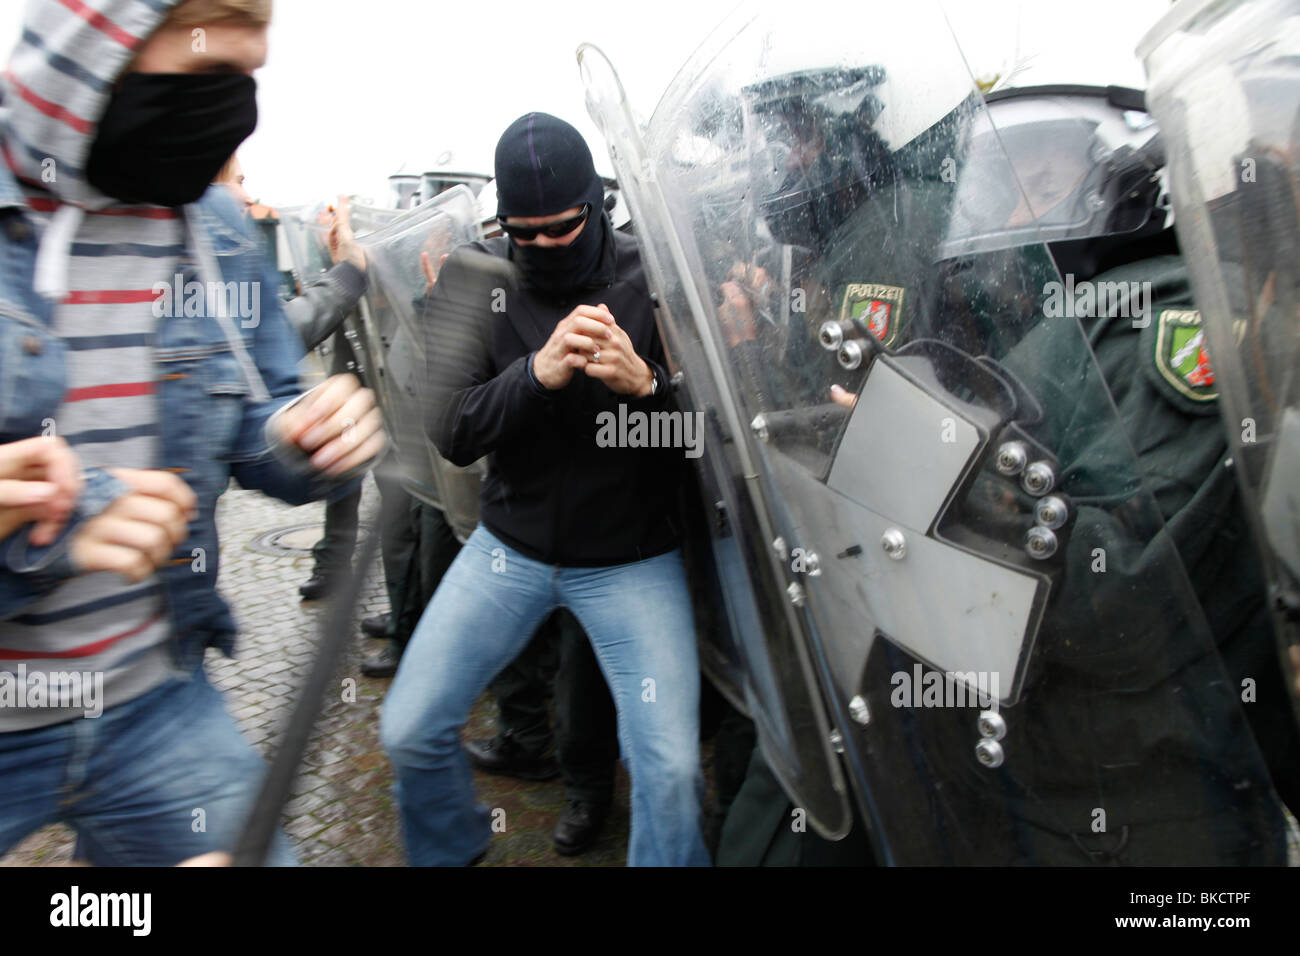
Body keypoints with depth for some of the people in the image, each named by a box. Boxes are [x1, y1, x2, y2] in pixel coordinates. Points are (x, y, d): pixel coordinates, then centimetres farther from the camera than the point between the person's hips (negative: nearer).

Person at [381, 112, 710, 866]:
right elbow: (452, 434, -10)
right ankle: (451, 850, 38)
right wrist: (536, 372, -27)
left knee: (671, 770, -9)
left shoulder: (653, 279, -9)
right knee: (410, 731, 7)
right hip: (511, 546, 2)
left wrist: (645, 383, -29)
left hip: (632, 561, -2)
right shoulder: (475, 279, -4)